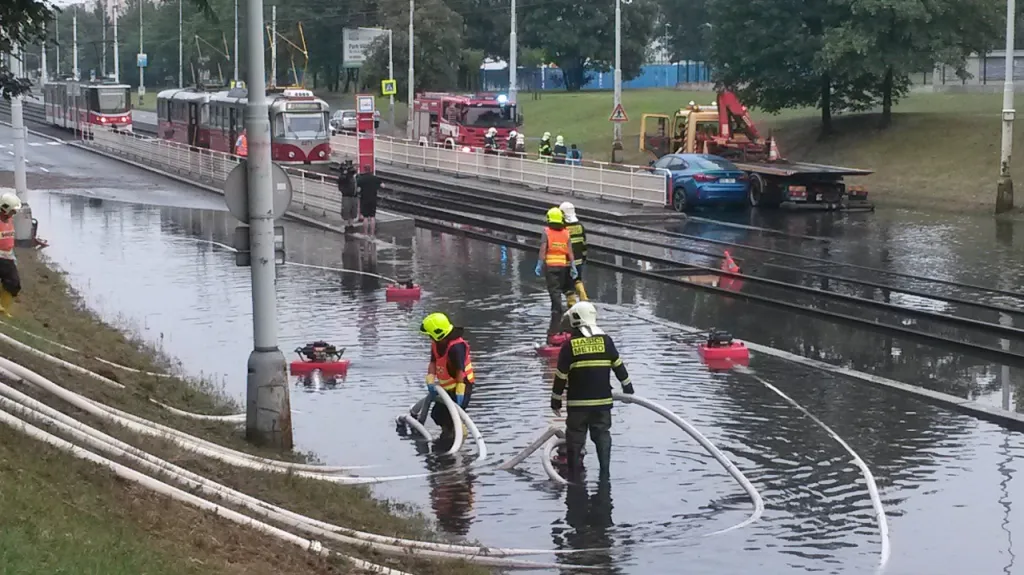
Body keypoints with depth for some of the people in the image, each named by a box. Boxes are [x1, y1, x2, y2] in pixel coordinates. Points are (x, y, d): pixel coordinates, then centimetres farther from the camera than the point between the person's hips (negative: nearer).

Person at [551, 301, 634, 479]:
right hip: (602, 400, 2)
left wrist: (556, 400, 5)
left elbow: (561, 375, -4)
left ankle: (575, 473, 10)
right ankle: (605, 472, 9)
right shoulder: (605, 340, -1)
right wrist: (627, 388, 19)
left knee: (575, 437, 8)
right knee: (602, 435, 11)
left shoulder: (569, 344, -6)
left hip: (577, 401, -2)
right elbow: (619, 366, 6)